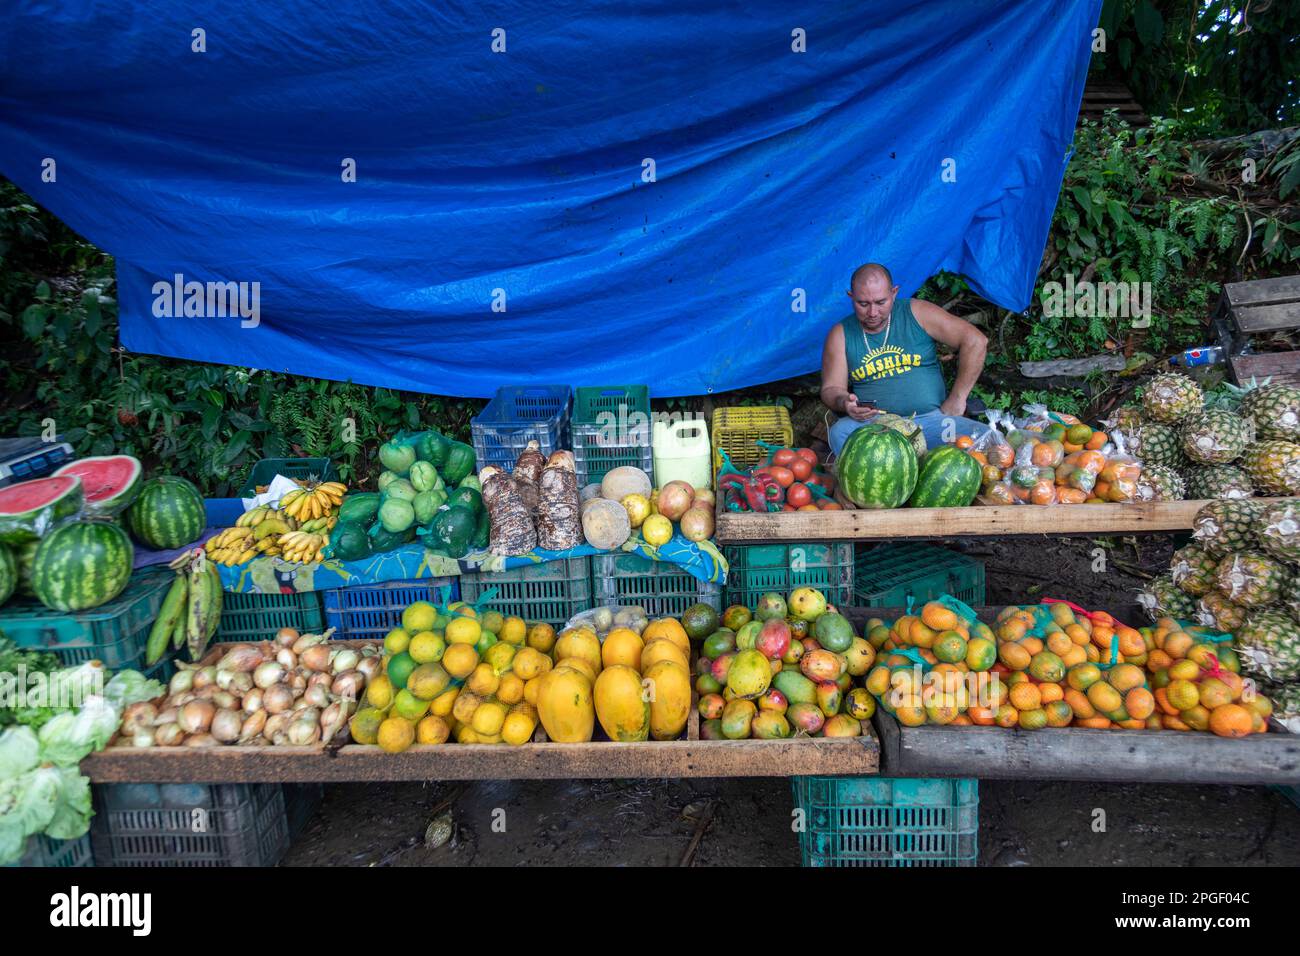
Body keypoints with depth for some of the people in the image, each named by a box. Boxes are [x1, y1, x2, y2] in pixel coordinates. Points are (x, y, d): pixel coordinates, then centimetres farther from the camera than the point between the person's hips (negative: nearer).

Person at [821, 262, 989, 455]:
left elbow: (976, 341, 3)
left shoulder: (916, 313, 4)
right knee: (840, 433, -34)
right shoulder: (840, 334, 6)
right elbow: (830, 389, 5)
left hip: (930, 417, 1)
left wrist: (957, 398, -2)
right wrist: (844, 402, -20)